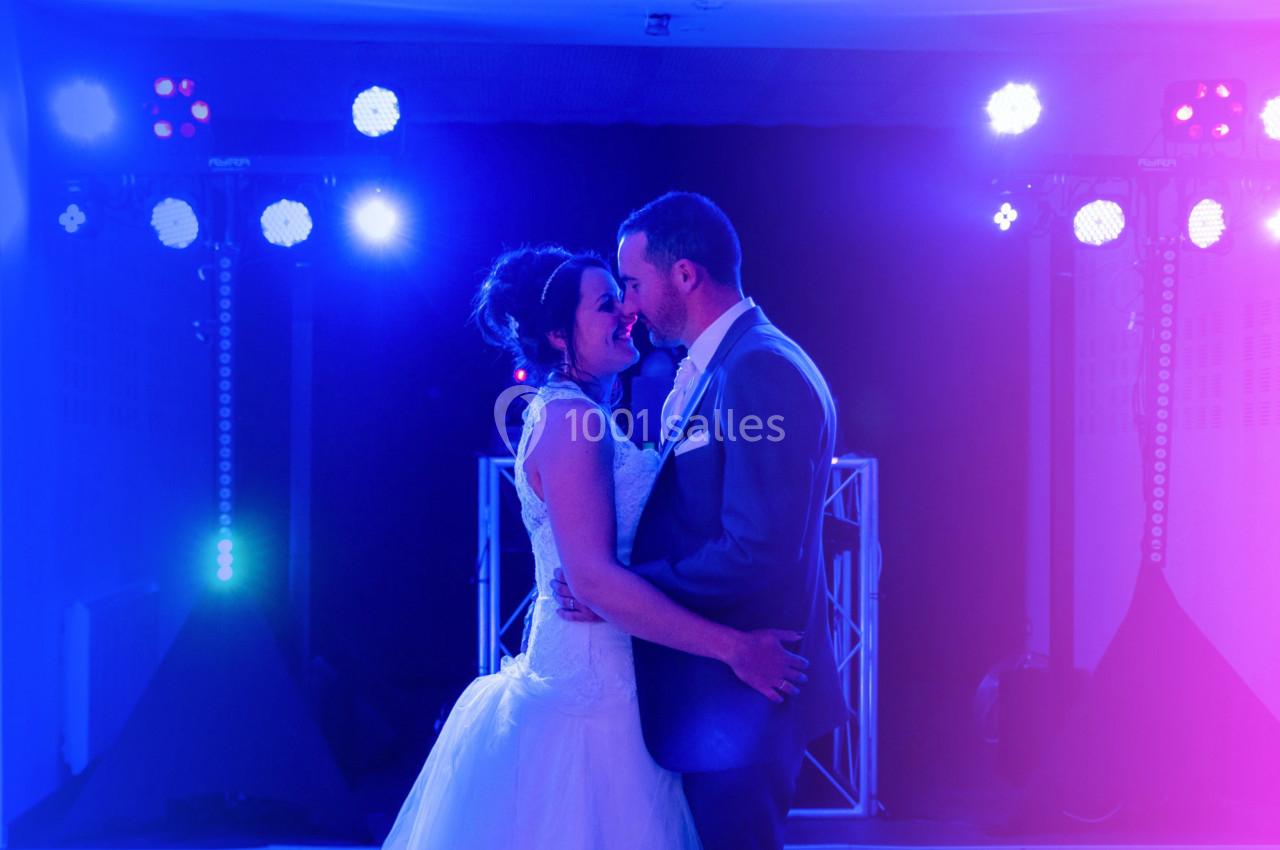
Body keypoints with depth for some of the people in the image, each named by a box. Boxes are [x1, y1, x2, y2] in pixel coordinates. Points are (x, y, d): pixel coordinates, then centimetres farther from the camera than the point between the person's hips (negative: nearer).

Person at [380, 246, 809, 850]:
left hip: (596, 680, 9)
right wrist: (732, 646, -24)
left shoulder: (576, 415, 13)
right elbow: (593, 577, -25)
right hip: (593, 690, -9)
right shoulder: (570, 420, -16)